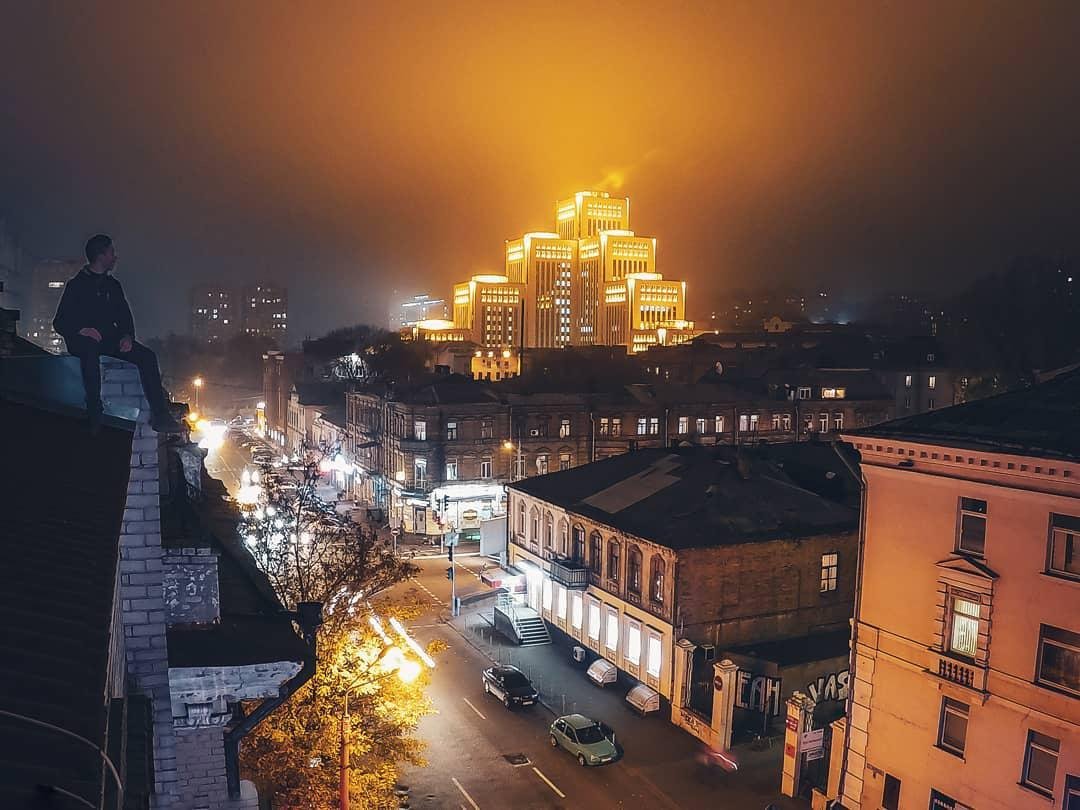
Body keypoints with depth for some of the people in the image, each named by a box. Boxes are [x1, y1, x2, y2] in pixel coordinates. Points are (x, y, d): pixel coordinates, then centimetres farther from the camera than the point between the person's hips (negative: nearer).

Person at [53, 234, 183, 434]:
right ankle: (95, 417, -37)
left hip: (109, 338, 5)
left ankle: (160, 417, -24)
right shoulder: (76, 284, 1)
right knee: (90, 351, -40)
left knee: (147, 356, -18)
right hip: (82, 340, -5)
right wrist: (81, 330, -23)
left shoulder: (113, 285, 18)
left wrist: (127, 336, -5)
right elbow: (59, 323, -3)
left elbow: (125, 316, 17)